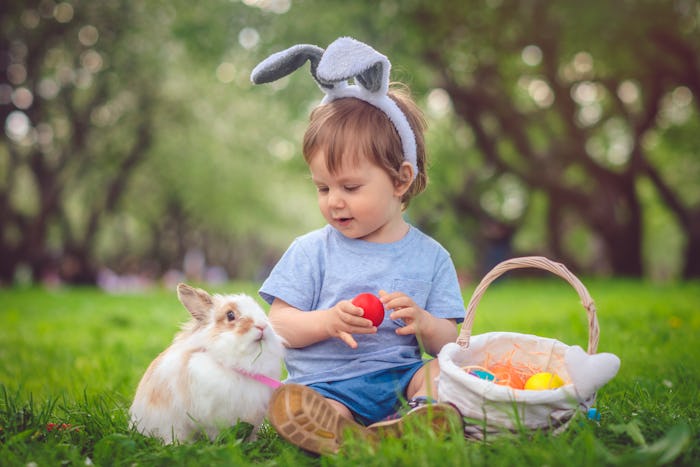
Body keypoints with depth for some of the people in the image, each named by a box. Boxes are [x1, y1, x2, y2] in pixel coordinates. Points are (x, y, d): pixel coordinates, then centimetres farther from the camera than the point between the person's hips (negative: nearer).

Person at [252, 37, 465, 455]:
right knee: (287, 405, -32)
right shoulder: (310, 251, 6)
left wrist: (423, 323, -15)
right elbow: (278, 326, 2)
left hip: (402, 378, 2)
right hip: (327, 386, -1)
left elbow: (448, 342, 7)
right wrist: (328, 321, -15)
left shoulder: (430, 256, 8)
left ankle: (423, 415, -51)